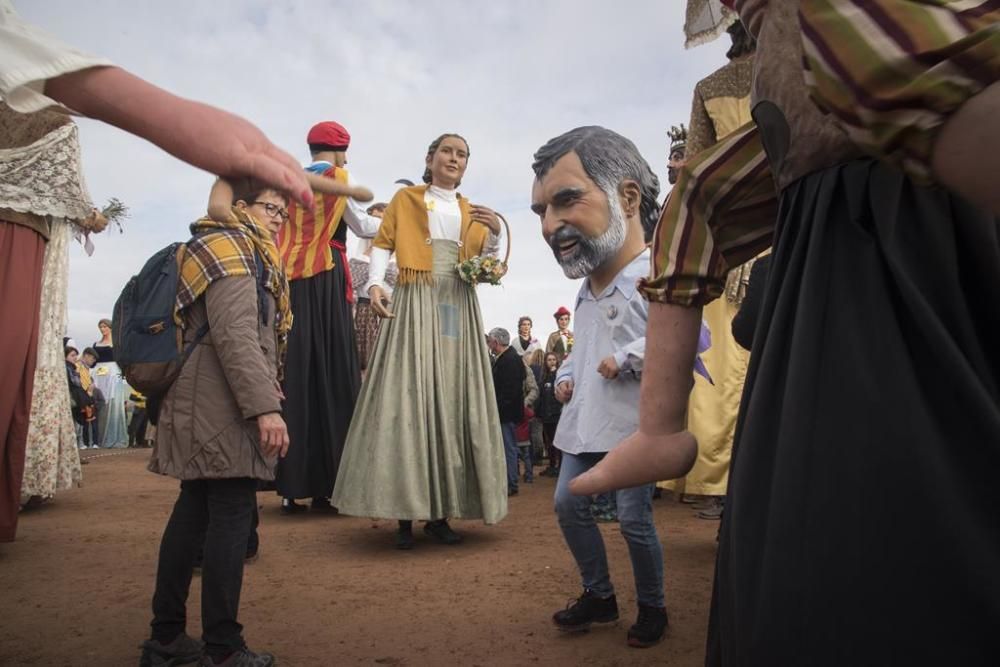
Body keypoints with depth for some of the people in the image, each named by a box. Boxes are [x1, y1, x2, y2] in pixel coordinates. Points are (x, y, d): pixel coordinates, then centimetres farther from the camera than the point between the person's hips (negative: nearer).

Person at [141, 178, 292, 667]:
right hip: (223, 405, -10)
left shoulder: (238, 250, 24)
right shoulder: (235, 248, -7)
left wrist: (261, 398, 26)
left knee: (195, 510, 12)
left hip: (202, 405, 10)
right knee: (232, 515, -7)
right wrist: (265, 406, -25)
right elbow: (235, 335, -20)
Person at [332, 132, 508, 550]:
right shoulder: (406, 199, 16)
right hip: (416, 301, -3)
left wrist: (494, 232, -2)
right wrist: (375, 283, -9)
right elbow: (383, 242, 8)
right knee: (409, 396, -11)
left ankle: (439, 513, 2)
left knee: (452, 400, -3)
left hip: (459, 307, 3)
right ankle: (405, 512, -6)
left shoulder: (471, 212, 23)